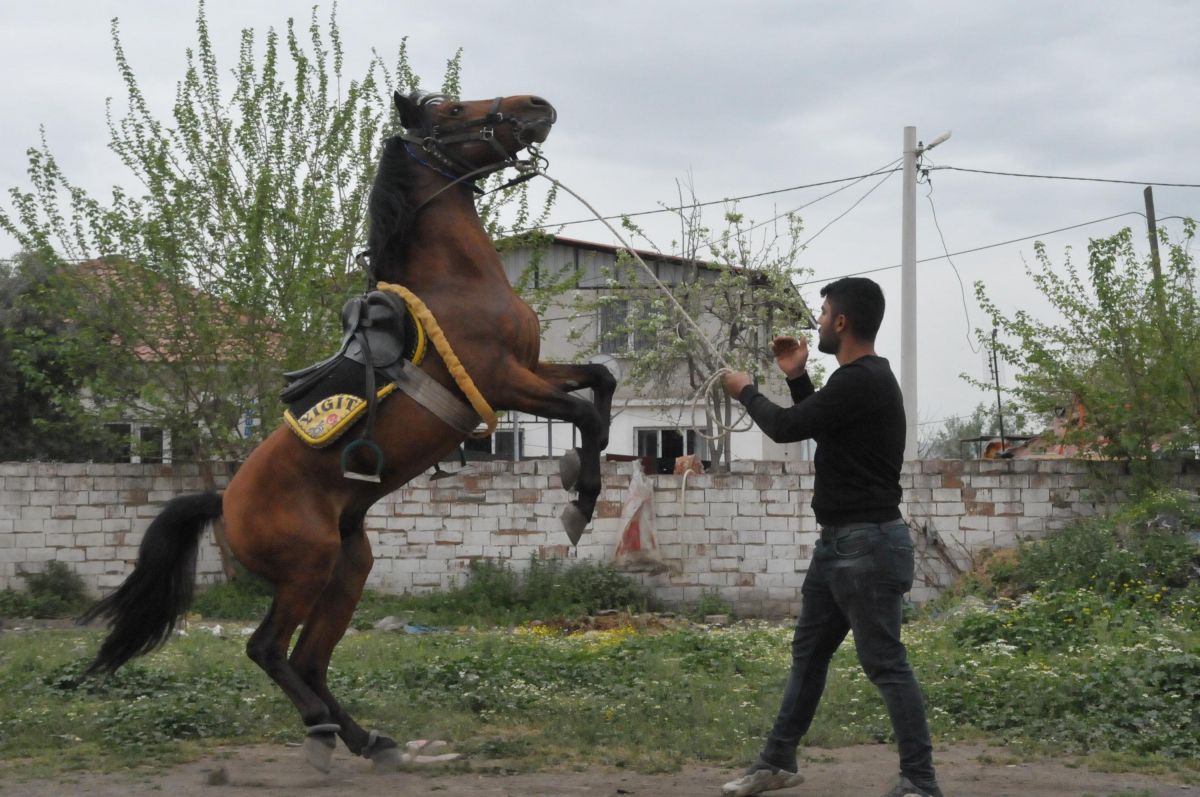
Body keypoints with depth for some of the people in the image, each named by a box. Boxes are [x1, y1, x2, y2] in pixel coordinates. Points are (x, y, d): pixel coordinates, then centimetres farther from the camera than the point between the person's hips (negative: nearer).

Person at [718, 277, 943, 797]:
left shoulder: (861, 382, -19)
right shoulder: (861, 378, 15)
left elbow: (786, 428, -15)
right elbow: (814, 424, 29)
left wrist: (746, 392, 4)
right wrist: (796, 378, 19)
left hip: (868, 543, -11)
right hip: (838, 542, 11)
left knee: (885, 664, -8)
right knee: (809, 653, 18)